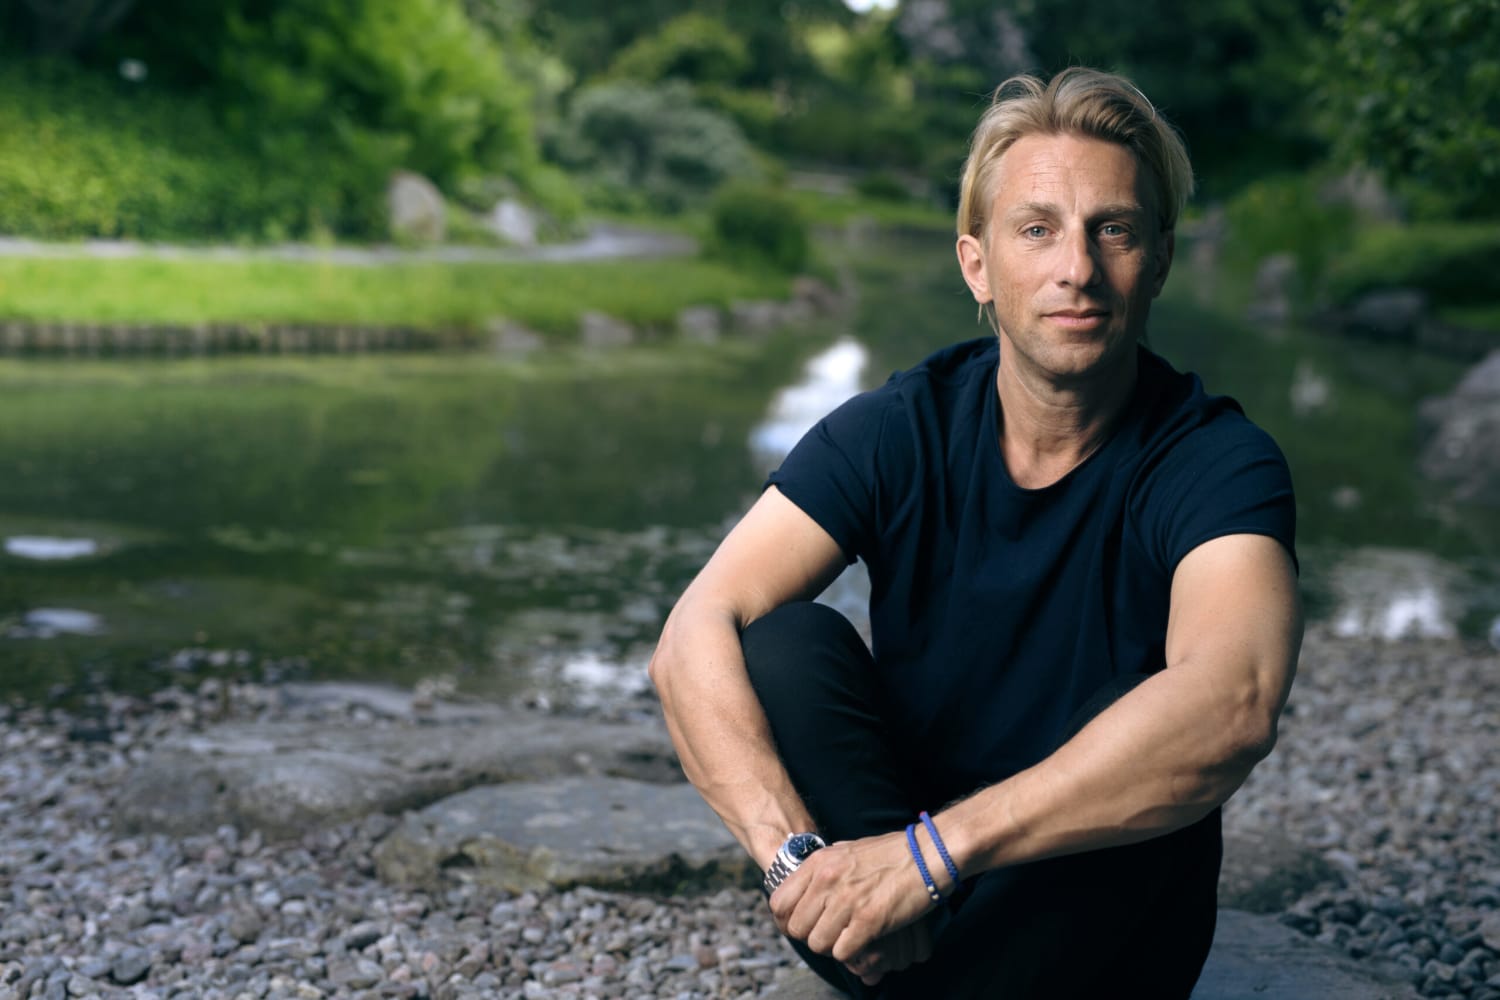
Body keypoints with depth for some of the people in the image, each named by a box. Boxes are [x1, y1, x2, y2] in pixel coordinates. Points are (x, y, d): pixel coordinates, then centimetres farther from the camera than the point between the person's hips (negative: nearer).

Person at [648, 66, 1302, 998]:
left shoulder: (1217, 460, -17)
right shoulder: (900, 430, -9)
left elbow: (1234, 706, -39)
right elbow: (695, 638, -21)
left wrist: (933, 851, -43)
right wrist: (798, 855, -37)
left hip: (1103, 911, -2)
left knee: (1142, 735, -33)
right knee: (789, 643, -22)